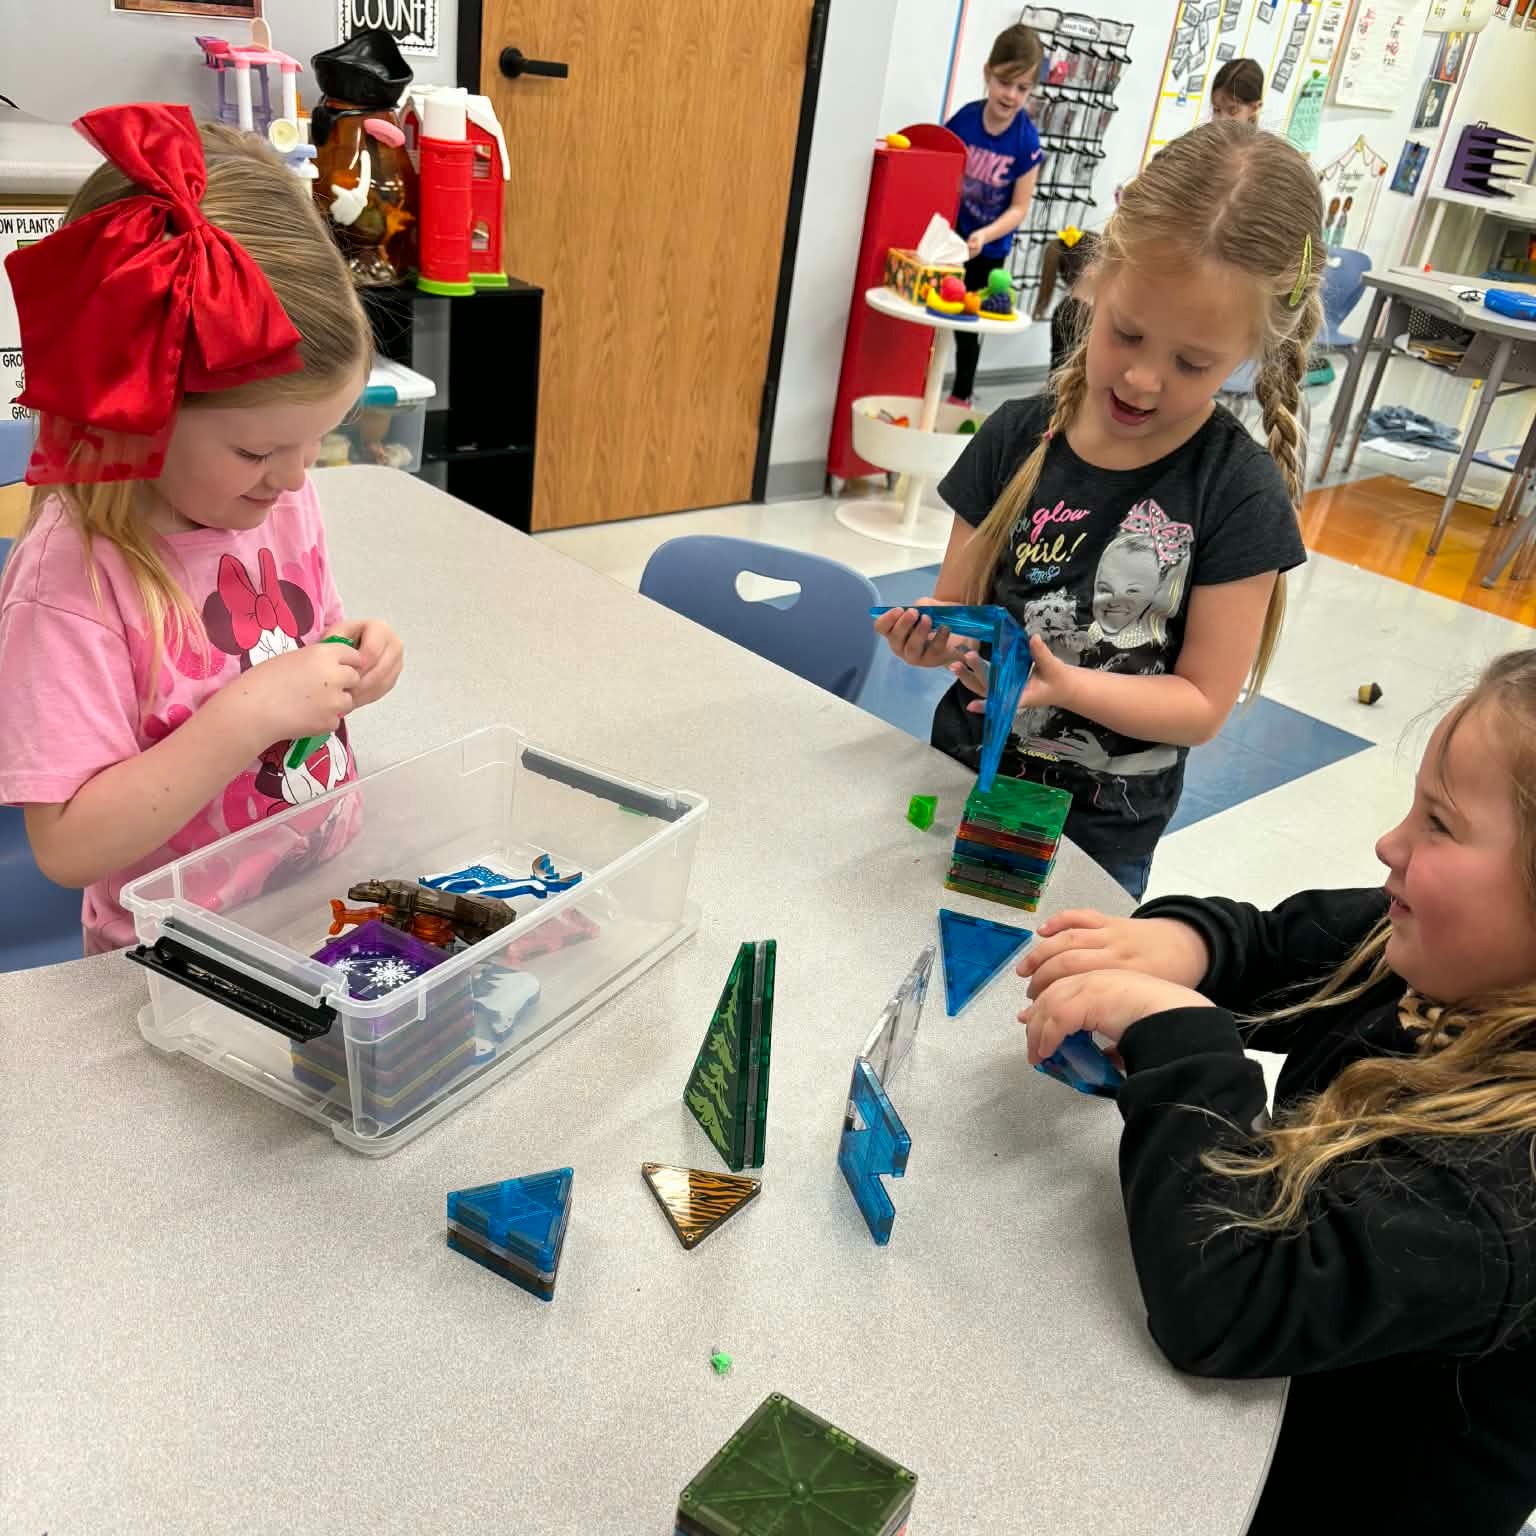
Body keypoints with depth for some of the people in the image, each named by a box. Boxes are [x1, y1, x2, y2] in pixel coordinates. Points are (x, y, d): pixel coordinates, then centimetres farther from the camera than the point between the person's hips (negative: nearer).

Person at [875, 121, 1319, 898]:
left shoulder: (1239, 494, -15)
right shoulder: (1016, 437, -7)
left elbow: (1202, 704, -14)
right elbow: (957, 608, -2)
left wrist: (1065, 684, -30)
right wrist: (932, 636, -25)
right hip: (960, 775, 3)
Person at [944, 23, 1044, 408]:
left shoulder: (1026, 140, -16)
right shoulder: (963, 119, -11)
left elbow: (1019, 208, -13)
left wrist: (984, 235, -28)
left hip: (988, 250, -2)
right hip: (947, 236, 2)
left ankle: (961, 396, 28)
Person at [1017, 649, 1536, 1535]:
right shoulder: (1439, 957, -12)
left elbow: (1222, 1310, -39)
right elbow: (1272, 948, 1)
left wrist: (1177, 1033, -36)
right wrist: (1180, 941, -21)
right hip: (1282, 1369, 6)